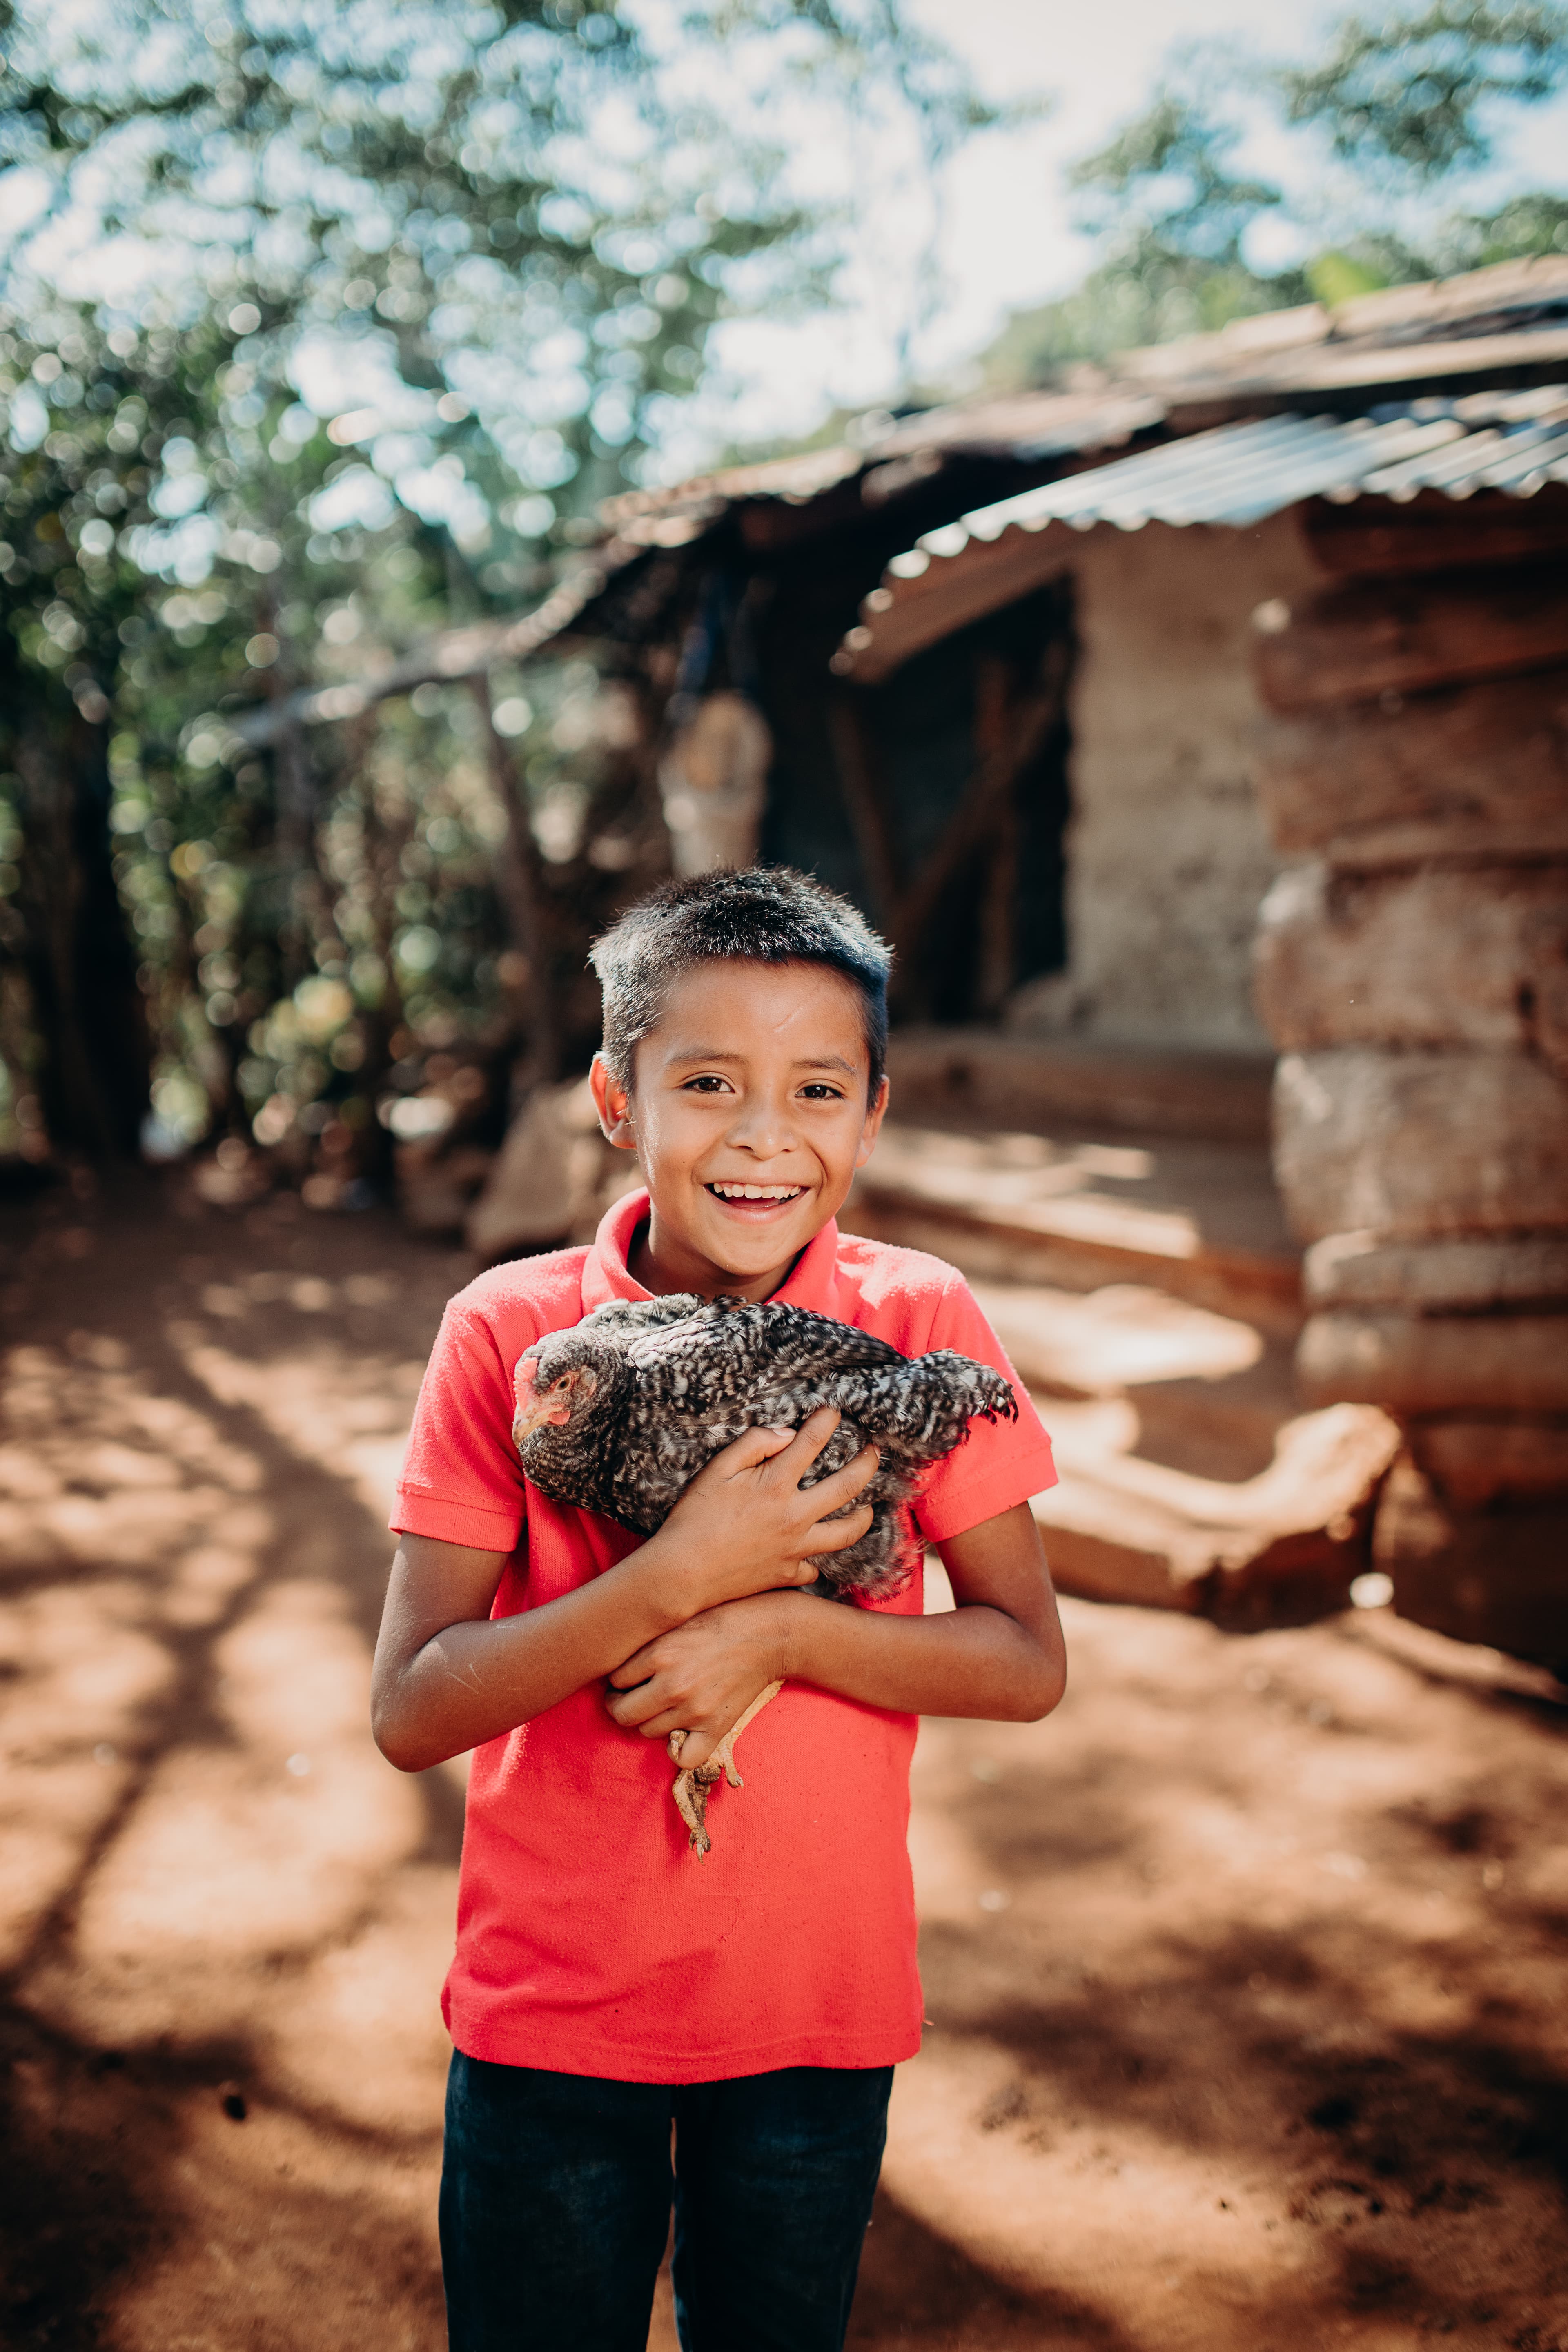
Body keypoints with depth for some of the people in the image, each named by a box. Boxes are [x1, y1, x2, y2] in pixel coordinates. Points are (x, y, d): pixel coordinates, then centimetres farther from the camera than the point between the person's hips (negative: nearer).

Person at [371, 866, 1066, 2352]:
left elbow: (1025, 1666, -7)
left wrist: (778, 1630, -23)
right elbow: (411, 1712, -15)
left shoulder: (920, 1323, -9)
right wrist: (679, 1576, -27)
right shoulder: (510, 1333, -13)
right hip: (552, 2012, -1)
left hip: (818, 2011, 1)